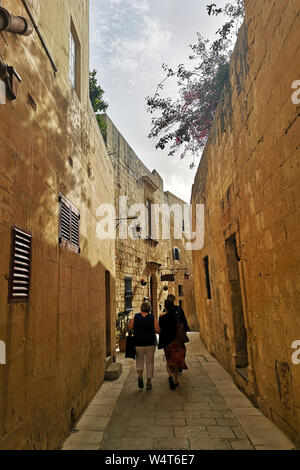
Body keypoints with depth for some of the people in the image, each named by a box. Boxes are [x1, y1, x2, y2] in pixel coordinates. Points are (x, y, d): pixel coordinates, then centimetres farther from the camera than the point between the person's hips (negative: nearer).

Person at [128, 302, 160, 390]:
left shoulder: (135, 317, -4)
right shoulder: (152, 318, -7)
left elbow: (129, 328, -1)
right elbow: (158, 330, -7)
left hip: (138, 343, 1)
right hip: (150, 343, 0)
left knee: (139, 359, 20)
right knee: (150, 361, 13)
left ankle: (140, 374, -2)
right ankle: (149, 382, 16)